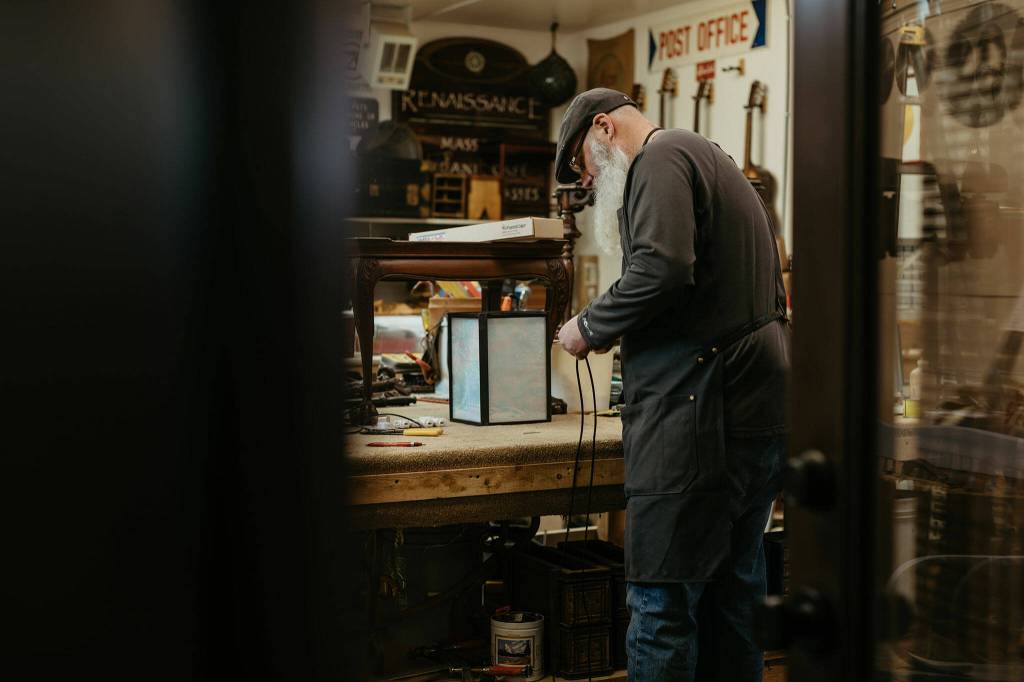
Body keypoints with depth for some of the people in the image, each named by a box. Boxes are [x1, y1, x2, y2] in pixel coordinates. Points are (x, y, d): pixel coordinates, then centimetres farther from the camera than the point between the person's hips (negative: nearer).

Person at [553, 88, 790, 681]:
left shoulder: (661, 157, -5)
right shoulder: (714, 160, 27)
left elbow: (661, 268, -22)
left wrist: (591, 327, -9)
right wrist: (629, 332, 20)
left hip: (703, 415, -10)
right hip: (762, 411, 10)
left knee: (662, 602, -6)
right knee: (733, 592, 15)